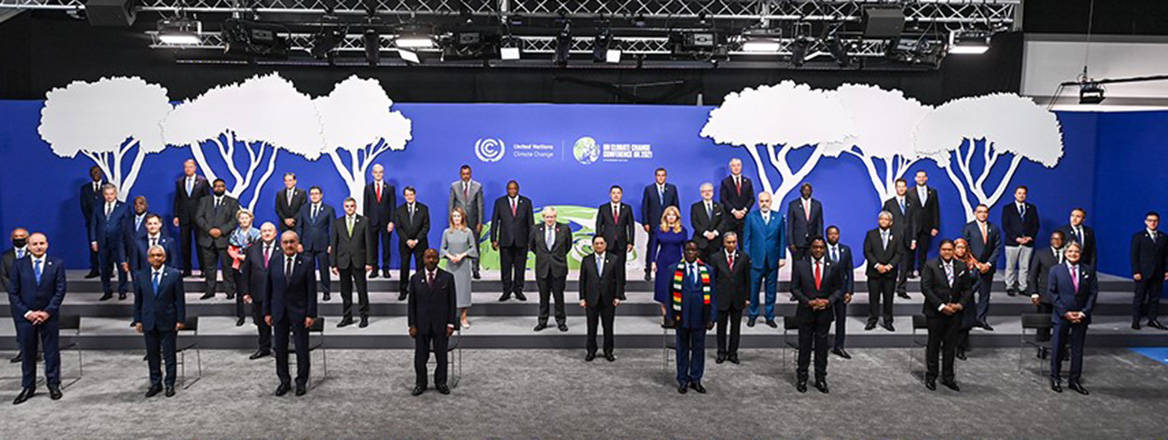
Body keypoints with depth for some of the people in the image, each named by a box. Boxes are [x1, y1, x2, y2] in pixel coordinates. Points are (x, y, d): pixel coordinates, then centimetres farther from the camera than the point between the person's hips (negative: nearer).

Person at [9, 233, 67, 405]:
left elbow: (60, 291, -3)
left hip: (49, 315, -1)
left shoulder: (57, 264, 0)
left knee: (51, 351, 6)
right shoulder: (18, 265, 1)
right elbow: (13, 293, 0)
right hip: (25, 316, 1)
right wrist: (26, 312, -9)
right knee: (27, 352, 8)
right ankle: (28, 386, 19)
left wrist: (47, 312, -11)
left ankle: (53, 384, 18)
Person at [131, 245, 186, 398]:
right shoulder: (140, 275, 4)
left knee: (169, 354, 5)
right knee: (152, 354, 10)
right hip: (149, 322, 3)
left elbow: (180, 299, -3)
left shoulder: (174, 274, -3)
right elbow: (138, 300, 8)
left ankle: (170, 384, 15)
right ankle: (155, 384, 21)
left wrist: (180, 320, -6)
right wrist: (137, 320, 4)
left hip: (168, 321, -2)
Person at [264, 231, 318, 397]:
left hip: (299, 312, -3)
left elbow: (311, 290, -5)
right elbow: (267, 288, 6)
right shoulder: (274, 262, 3)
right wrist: (267, 312, 3)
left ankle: (301, 381, 18)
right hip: (279, 312, 3)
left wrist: (311, 314, -10)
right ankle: (284, 381, 22)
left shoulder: (306, 263, -5)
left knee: (302, 349, 4)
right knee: (280, 349, 9)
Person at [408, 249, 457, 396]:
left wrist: (451, 324, -5)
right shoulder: (415, 278, 2)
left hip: (441, 324, -1)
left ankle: (441, 382, 25)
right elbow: (412, 303, 4)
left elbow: (452, 302, 0)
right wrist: (412, 325, -2)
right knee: (420, 356, 7)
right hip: (421, 324, 1)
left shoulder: (447, 277, -1)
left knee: (441, 355, 8)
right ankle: (420, 384, 23)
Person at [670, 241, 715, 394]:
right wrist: (671, 316, -1)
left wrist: (712, 318, -1)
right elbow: (670, 294, 3)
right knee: (682, 349, 9)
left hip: (700, 317, 1)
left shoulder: (707, 270, 4)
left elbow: (712, 296, 4)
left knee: (699, 348, 8)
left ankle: (695, 380, 20)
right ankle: (683, 380, 19)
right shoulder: (674, 269, 1)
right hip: (682, 317, -1)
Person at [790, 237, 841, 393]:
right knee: (804, 346, 7)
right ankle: (802, 378, 20)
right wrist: (809, 302, -14)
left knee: (822, 346, 10)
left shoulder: (834, 267, 1)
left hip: (825, 312, 1)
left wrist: (828, 301, -13)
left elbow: (839, 289, 4)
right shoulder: (800, 265, -3)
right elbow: (794, 288, -3)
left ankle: (820, 379, 22)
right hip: (805, 312, -1)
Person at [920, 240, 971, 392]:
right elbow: (925, 288, -11)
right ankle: (931, 377, 16)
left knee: (950, 345, 8)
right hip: (935, 312, -3)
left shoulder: (962, 267, 7)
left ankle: (948, 377, 18)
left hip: (955, 312, 3)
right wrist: (941, 306, -16)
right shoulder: (930, 265, -5)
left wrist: (960, 304, -8)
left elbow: (967, 289, 8)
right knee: (934, 344, 6)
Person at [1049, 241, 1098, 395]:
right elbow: (1052, 293, -3)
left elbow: (1093, 293, 2)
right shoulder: (1056, 270, 1)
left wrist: (1084, 312, -8)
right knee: (1058, 348, 5)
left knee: (1077, 349, 7)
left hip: (1081, 317, 2)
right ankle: (1055, 378, 17)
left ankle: (1074, 380, 17)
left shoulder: (1089, 271, 5)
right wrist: (1065, 312, -11)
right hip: (1061, 316, -1)